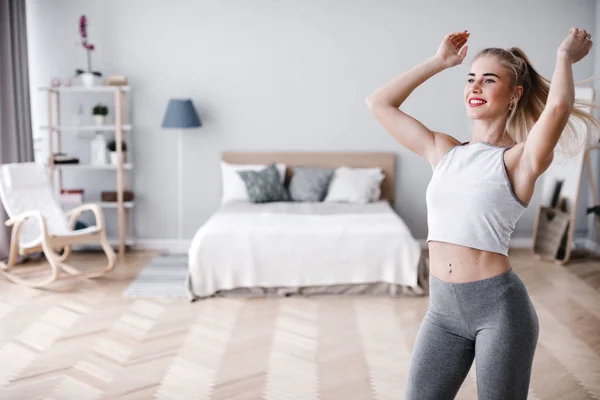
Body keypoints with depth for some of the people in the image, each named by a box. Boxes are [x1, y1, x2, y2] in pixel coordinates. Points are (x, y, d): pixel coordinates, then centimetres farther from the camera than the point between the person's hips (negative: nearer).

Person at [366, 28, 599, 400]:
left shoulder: (519, 159, -7)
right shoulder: (443, 151, 9)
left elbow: (559, 105, -27)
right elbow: (379, 104, 13)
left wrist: (565, 56, -7)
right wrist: (439, 62, 14)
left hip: (499, 306, -5)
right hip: (442, 307, 5)